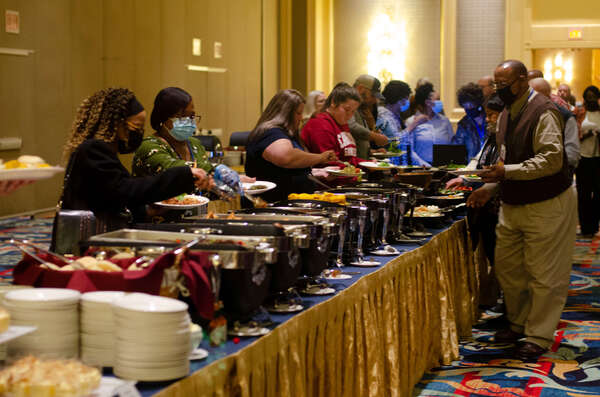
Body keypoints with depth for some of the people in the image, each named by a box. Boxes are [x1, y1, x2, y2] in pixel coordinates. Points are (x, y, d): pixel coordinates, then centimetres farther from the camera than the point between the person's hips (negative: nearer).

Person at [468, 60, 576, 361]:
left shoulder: (543, 113, -16)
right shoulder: (506, 115, 13)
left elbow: (551, 160, -24)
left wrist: (507, 172, -27)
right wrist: (489, 187, 9)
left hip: (546, 206, -9)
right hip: (512, 204, 9)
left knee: (543, 274, -1)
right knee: (507, 268, 14)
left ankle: (538, 336, 10)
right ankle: (519, 323, 31)